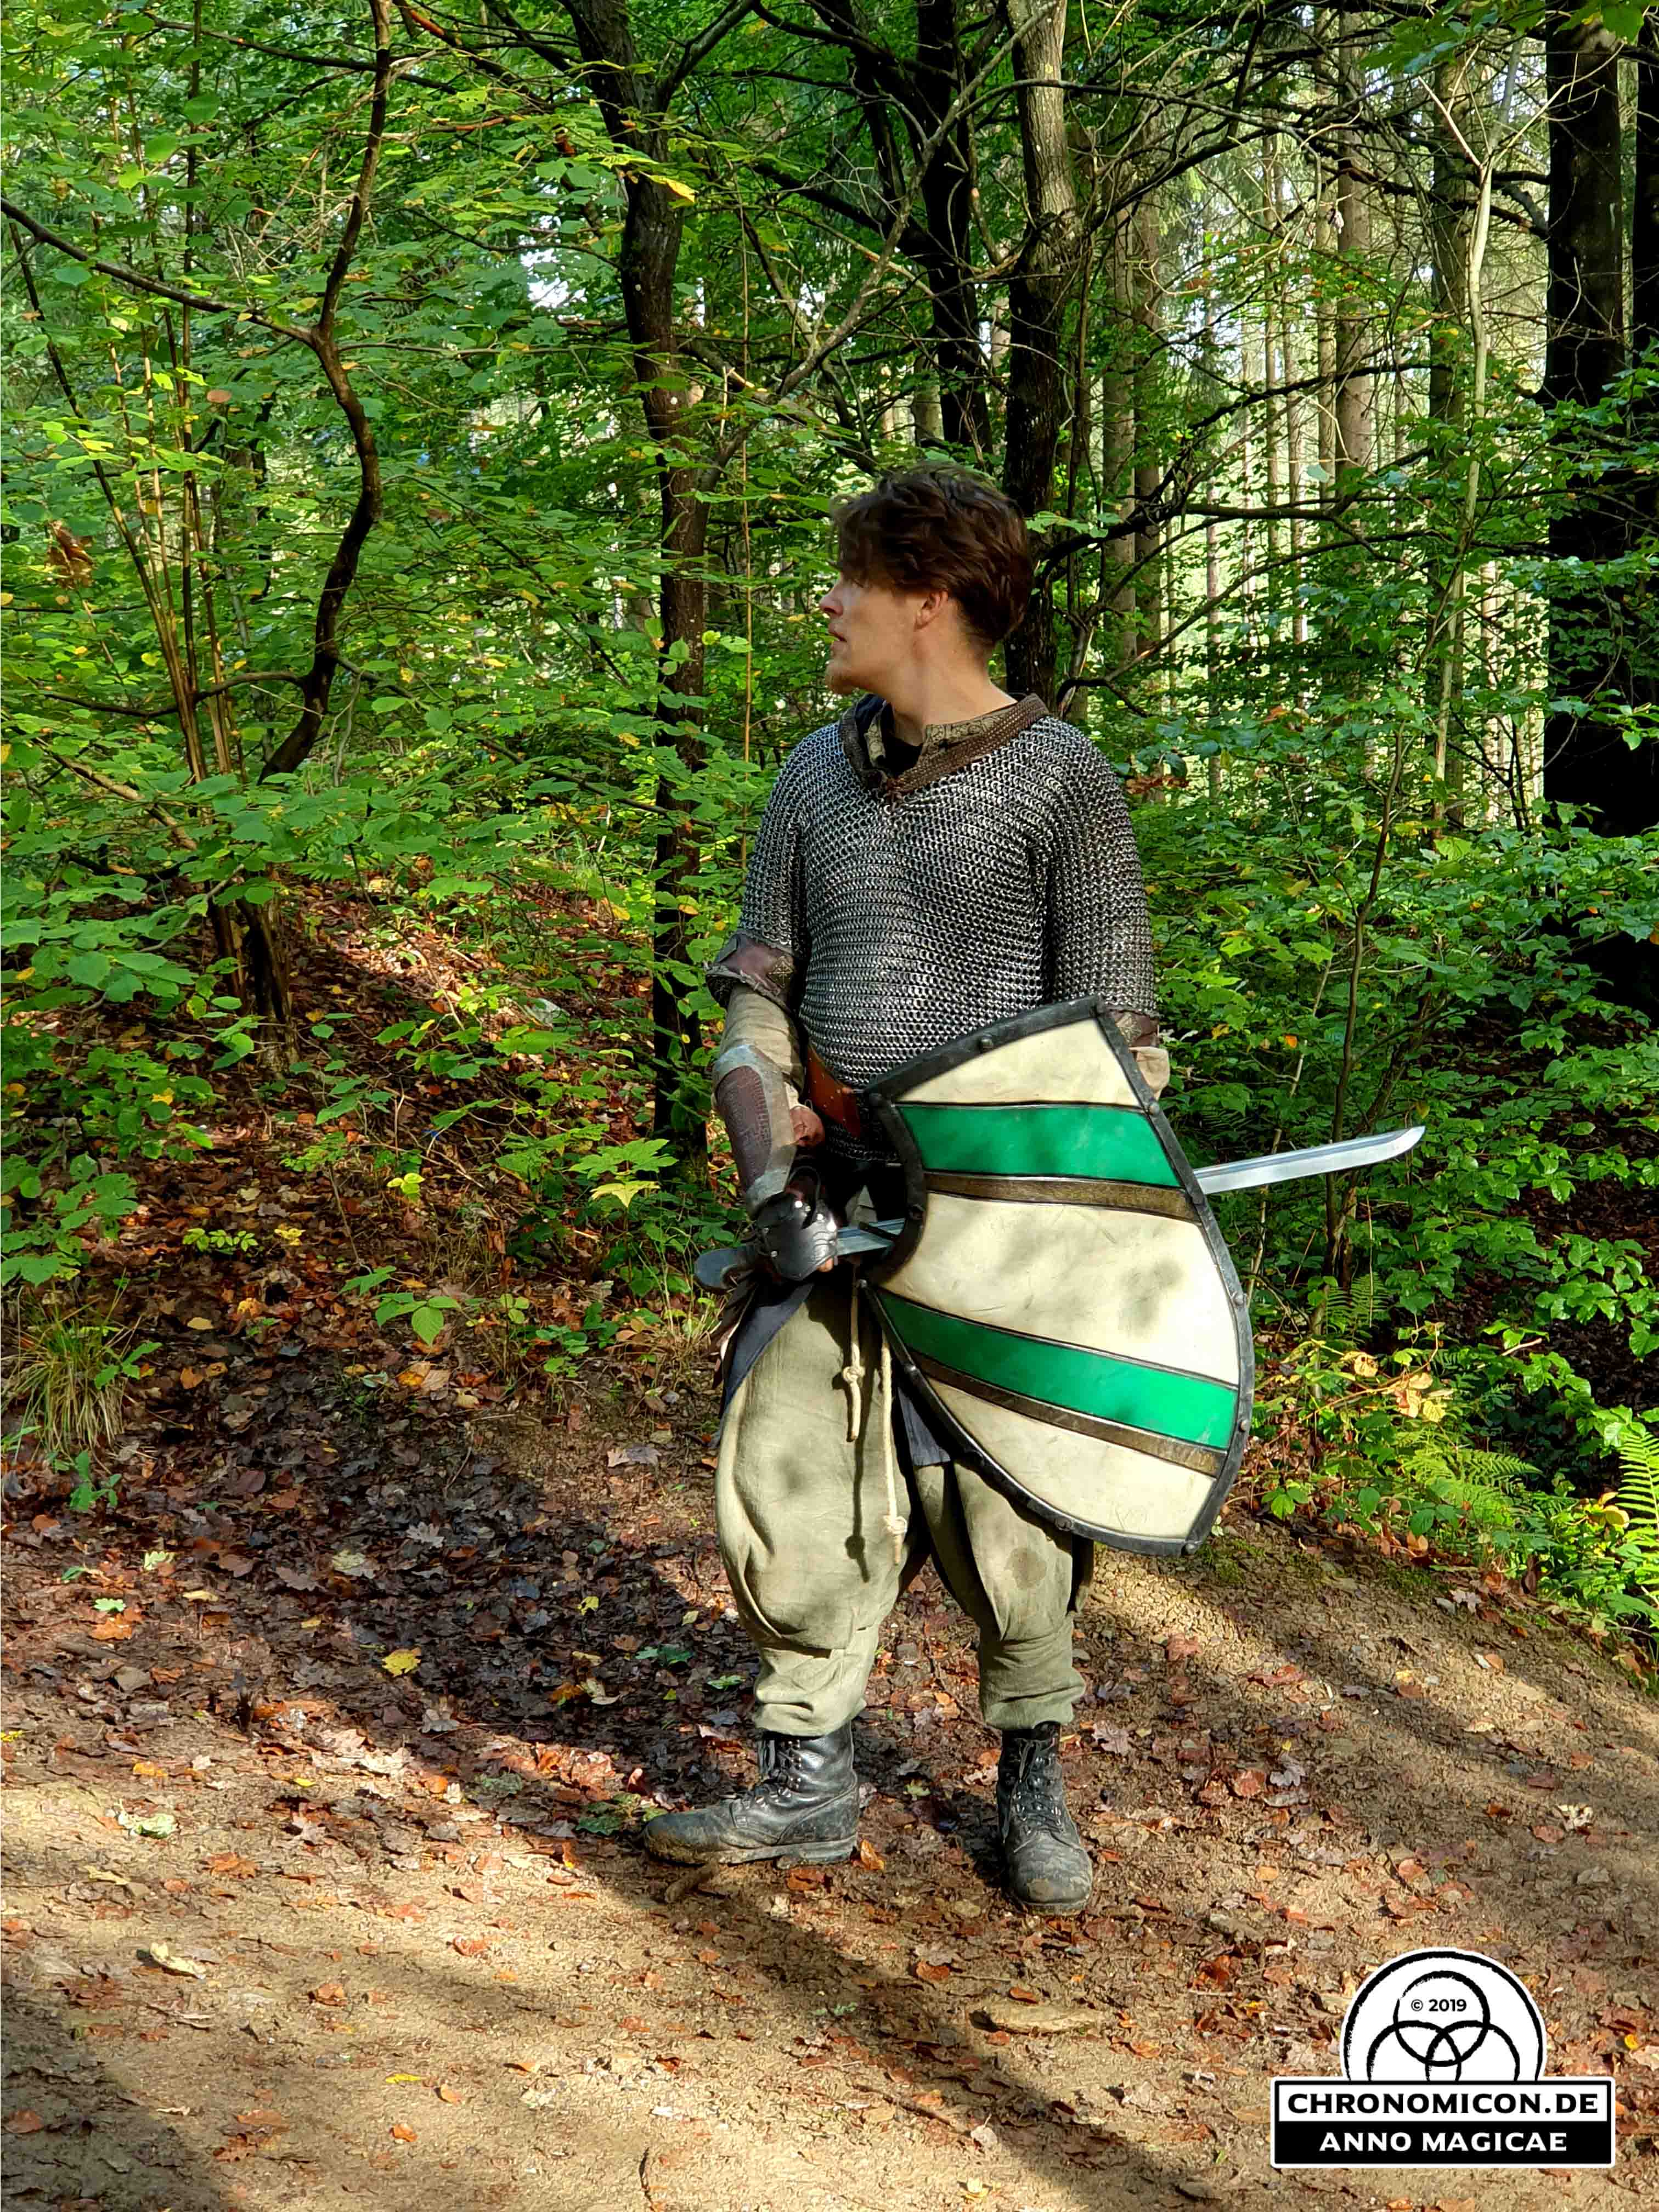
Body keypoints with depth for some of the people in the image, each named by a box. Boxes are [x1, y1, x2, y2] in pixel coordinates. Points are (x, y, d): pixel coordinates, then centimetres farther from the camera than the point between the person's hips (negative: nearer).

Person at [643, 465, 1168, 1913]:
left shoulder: (1060, 780, -5)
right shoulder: (818, 776, 12)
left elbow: (1118, 1033, -6)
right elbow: (757, 993, 13)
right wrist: (774, 1176, -1)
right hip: (834, 1199, 5)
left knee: (991, 1506, -2)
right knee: (785, 1478, 3)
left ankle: (1034, 1778, 21)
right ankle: (809, 1784, 17)